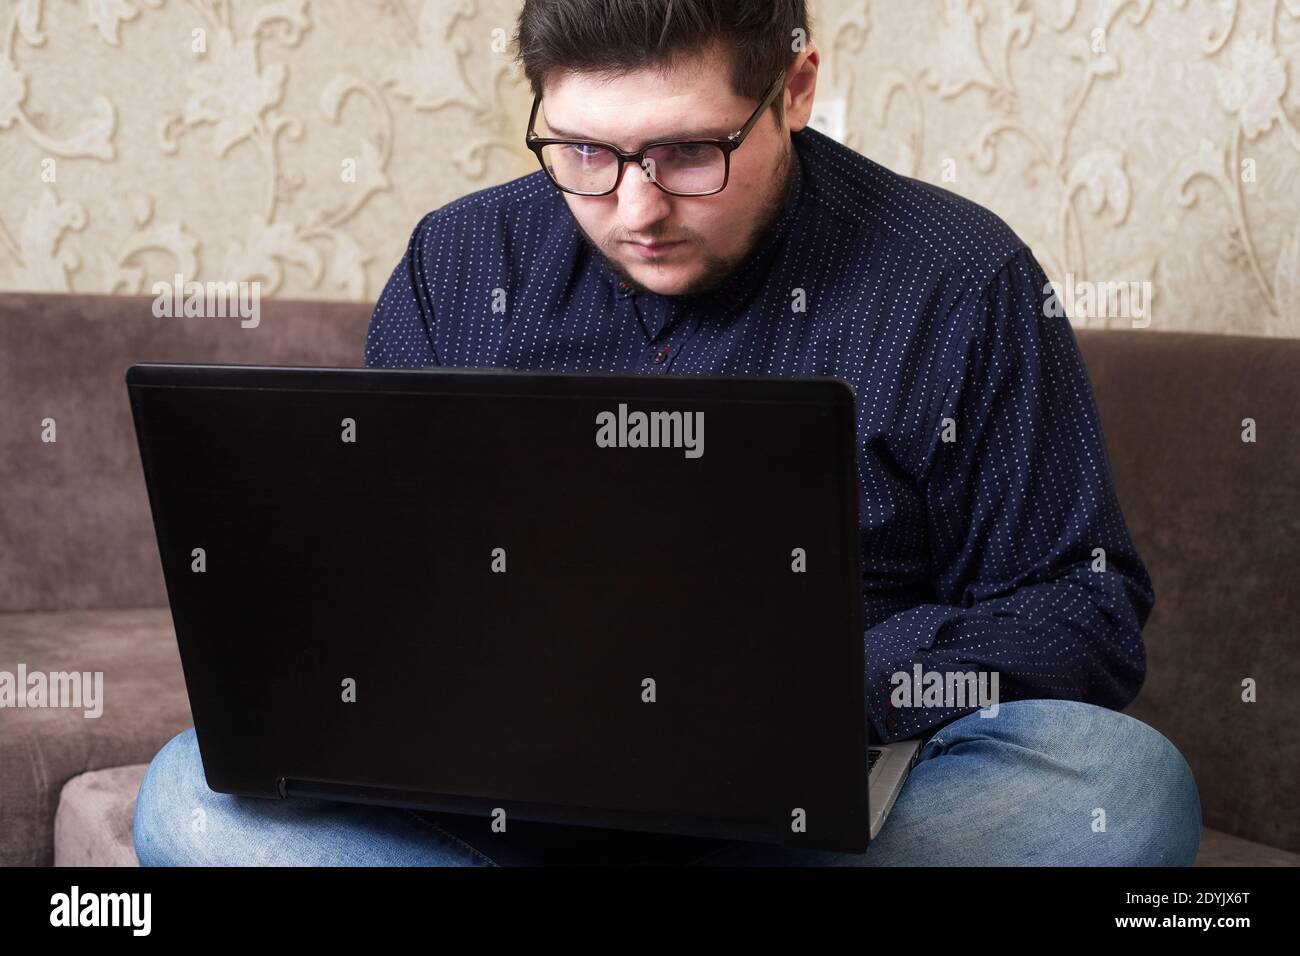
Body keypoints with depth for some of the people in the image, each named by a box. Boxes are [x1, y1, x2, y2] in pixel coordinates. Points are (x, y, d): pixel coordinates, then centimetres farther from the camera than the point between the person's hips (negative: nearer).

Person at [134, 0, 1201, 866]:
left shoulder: (956, 283, 0)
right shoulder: (458, 264, 9)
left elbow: (1086, 610, 2)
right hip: (500, 792, 2)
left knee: (1123, 779, -31)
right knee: (192, 791, -23)